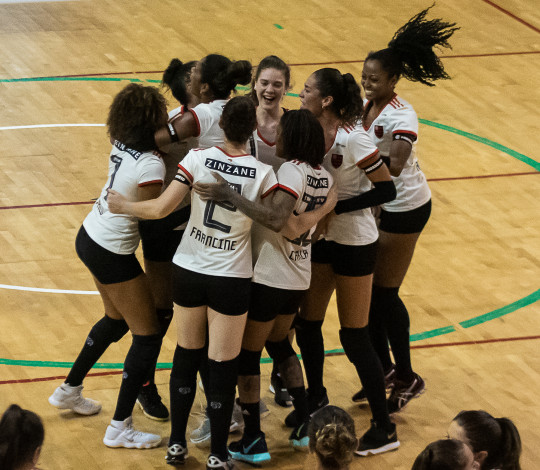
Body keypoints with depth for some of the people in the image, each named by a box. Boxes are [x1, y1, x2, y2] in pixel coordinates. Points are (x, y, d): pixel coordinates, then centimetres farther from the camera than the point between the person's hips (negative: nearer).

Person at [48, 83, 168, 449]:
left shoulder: (122, 145, -4)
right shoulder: (151, 166, -27)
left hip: (90, 237, 9)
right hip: (112, 254, -9)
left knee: (117, 320, 30)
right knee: (148, 336, 4)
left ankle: (69, 391, 43)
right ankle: (120, 428, 8)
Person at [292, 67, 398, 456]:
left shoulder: (353, 139, -24)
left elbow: (386, 190, -22)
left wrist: (335, 207, -23)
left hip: (354, 244, -7)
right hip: (321, 238, 7)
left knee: (355, 337, -2)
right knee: (307, 323, 15)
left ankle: (384, 428, 8)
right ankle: (317, 398, 38)